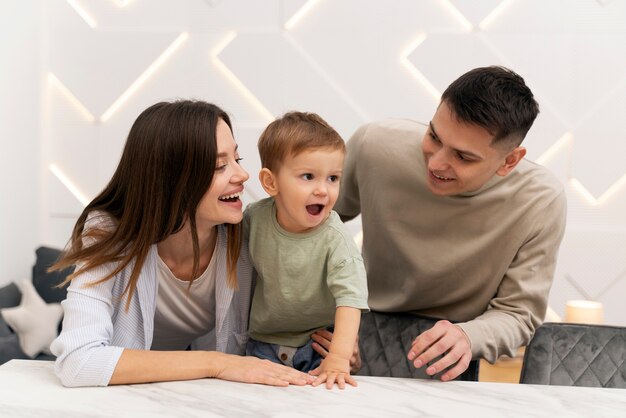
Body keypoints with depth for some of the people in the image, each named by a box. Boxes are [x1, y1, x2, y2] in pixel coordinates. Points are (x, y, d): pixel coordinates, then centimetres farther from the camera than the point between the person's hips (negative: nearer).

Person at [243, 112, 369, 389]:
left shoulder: (335, 239, -23)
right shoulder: (254, 217, -12)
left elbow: (350, 298, -31)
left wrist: (339, 358, -43)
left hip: (319, 344, -2)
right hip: (264, 341, 2)